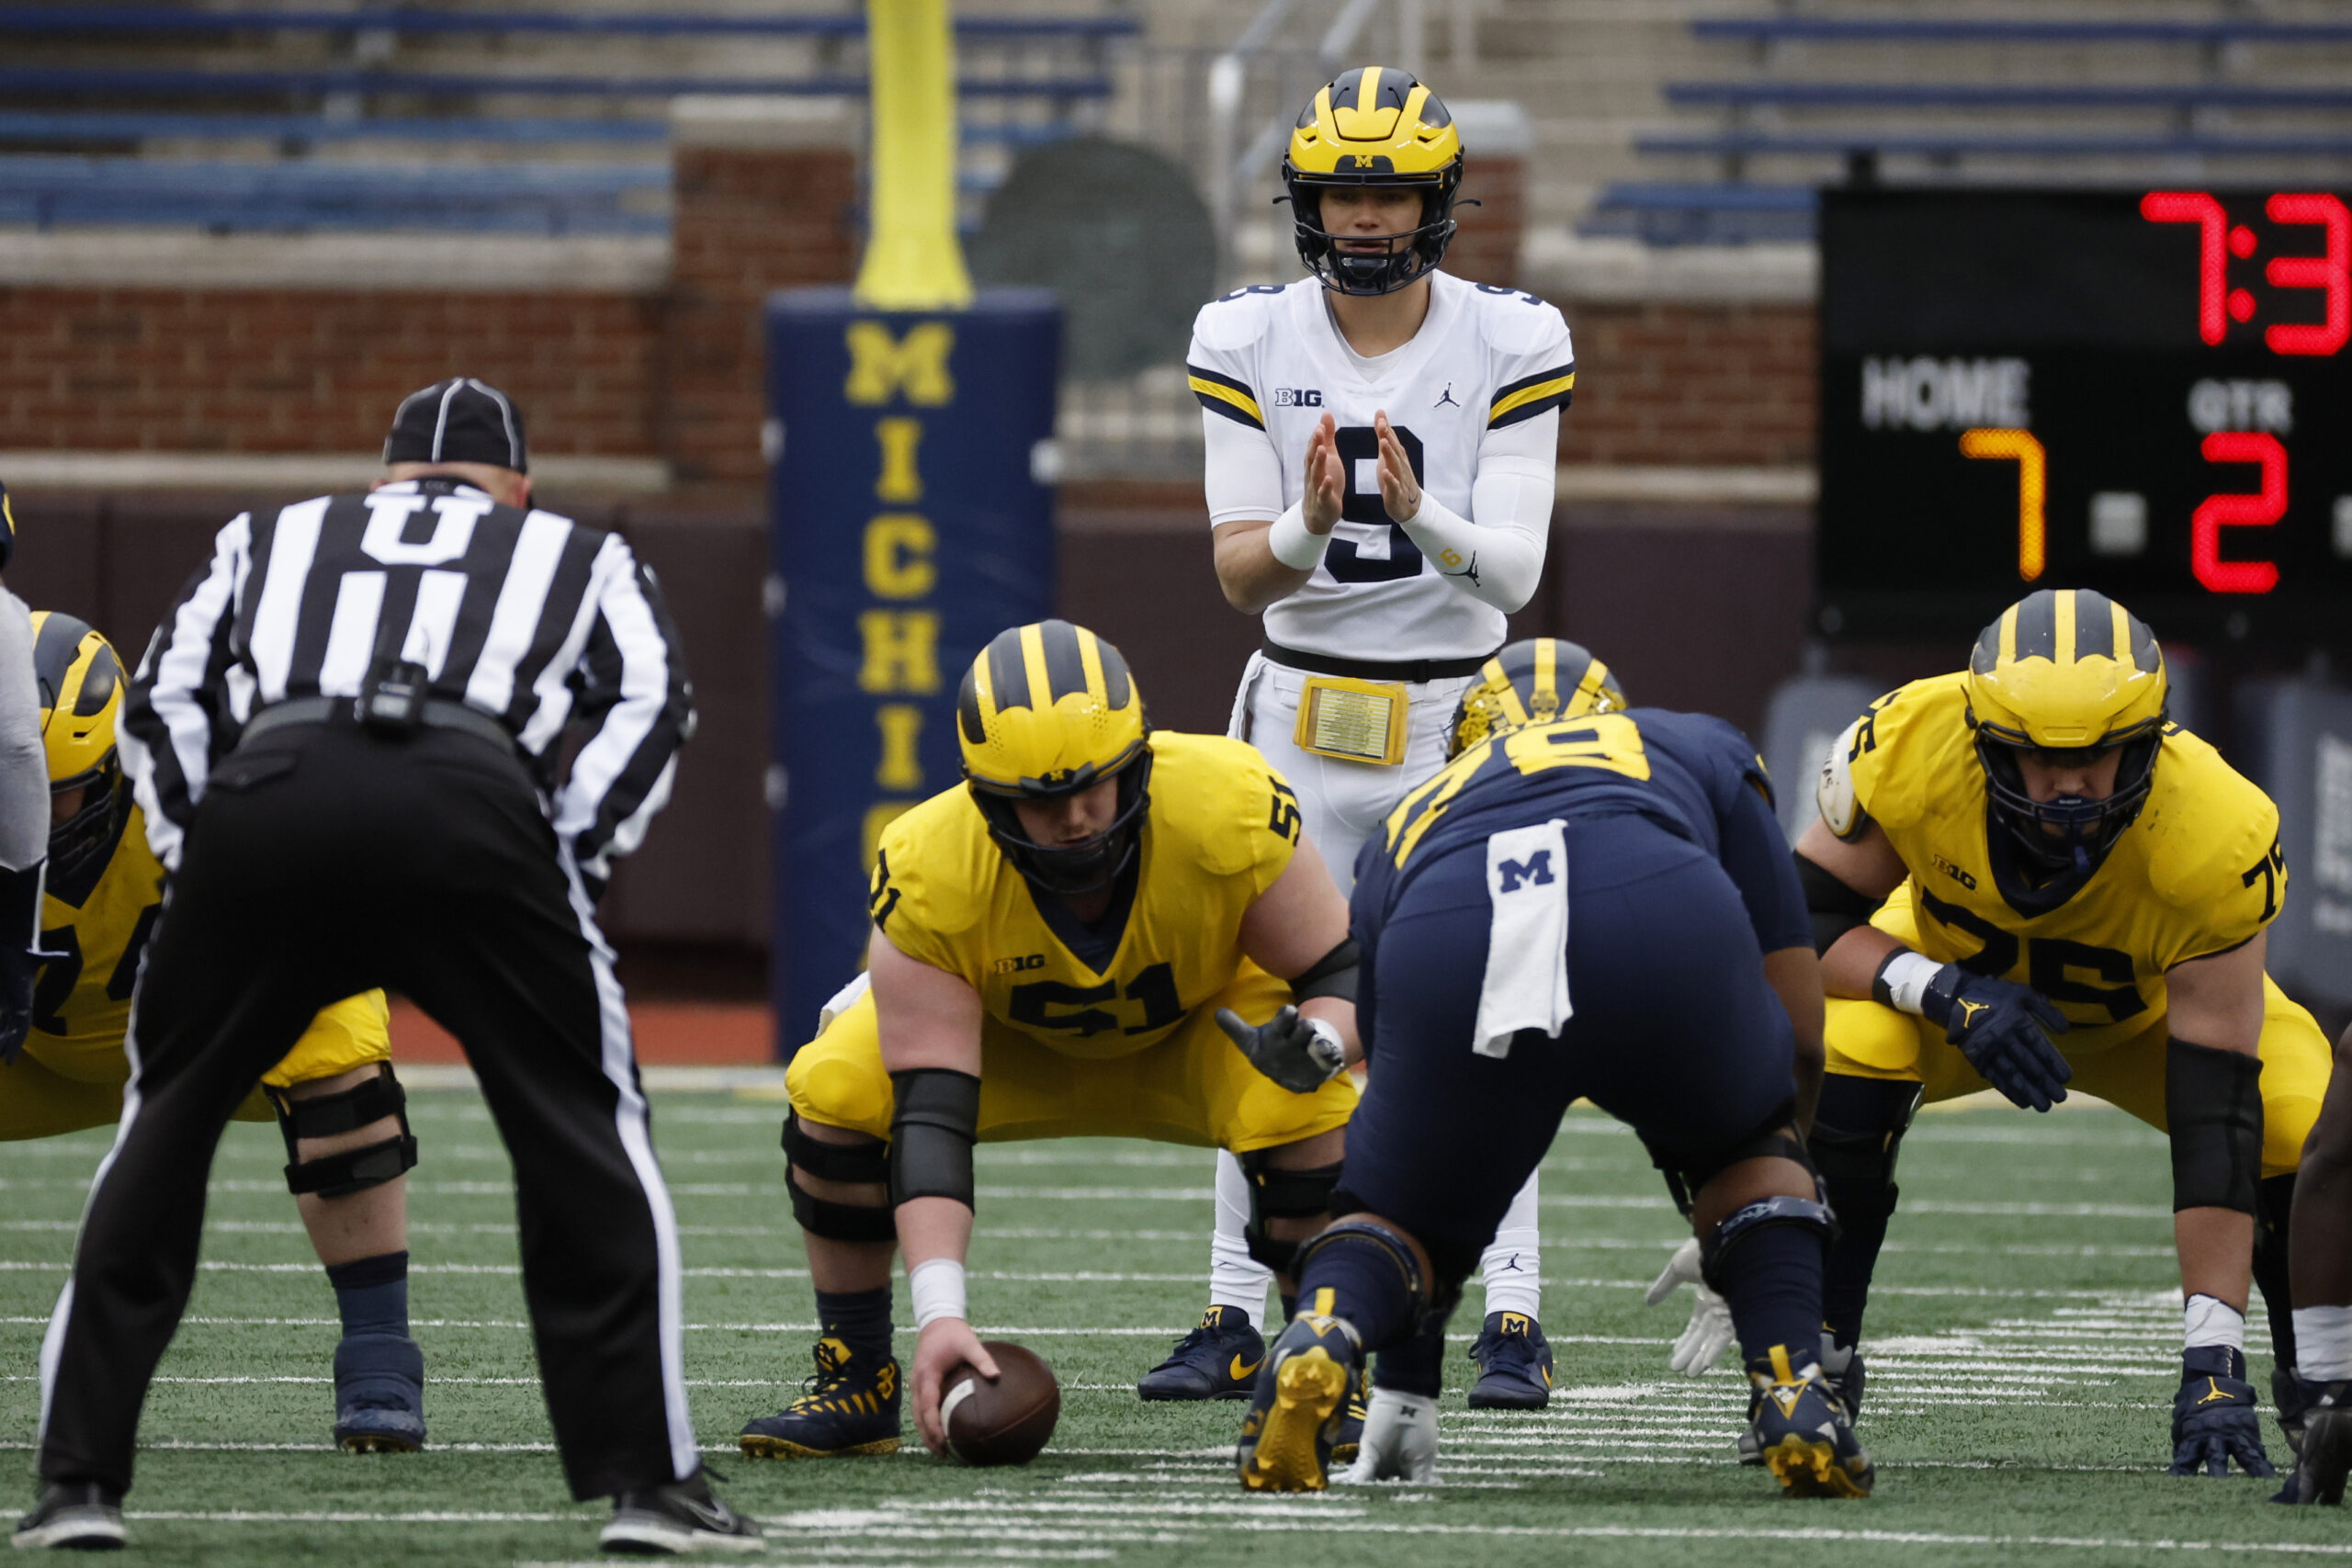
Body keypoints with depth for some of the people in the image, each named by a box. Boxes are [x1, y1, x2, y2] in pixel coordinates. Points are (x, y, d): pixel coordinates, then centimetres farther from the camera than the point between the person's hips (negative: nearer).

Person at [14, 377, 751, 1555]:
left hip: (268, 795, 1)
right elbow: (652, 701, 17)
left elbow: (161, 698, 24)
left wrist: (201, 853, 23)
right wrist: (567, 861, 13)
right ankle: (644, 1478, 7)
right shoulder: (578, 557, 34)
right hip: (477, 803, -1)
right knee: (584, 1133, 12)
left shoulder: (275, 541, 36)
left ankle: (79, 1477, 12)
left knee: (165, 1119, 16)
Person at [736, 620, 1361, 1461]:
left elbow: (1342, 971, -20)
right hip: (1019, 1048, 1)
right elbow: (929, 1109, -34)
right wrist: (940, 1312, -44)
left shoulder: (1228, 809, -35)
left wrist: (1319, 1042, -46)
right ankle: (856, 1384, -4)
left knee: (1306, 1109, -33)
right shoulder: (930, 873, -35)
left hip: (1200, 1033, -1)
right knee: (834, 1092, -24)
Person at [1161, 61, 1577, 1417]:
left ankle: (1516, 1320, -5)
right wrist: (1307, 527, -28)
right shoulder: (1251, 345, -3)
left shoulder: (1511, 347, -7)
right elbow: (1239, 573, -6)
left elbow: (1516, 571, -12)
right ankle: (1238, 1318, 6)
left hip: (1454, 717, -2)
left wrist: (1419, 514, -31)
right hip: (1301, 714, 2)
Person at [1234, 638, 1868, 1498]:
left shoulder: (1411, 820, 43)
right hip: (1659, 920, 0)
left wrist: (1405, 1393, 50)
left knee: (1401, 1208, 24)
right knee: (1746, 1144, 32)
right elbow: (1800, 1044, 38)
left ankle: (1318, 1341, -8)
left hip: (1452, 945, 0)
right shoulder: (1699, 749, 42)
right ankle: (1791, 1387, 11)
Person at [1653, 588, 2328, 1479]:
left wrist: (2211, 1361, -40)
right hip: (1951, 969, 0)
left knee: (2304, 1139, -26)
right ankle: (1817, 1363, -10)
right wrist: (1947, 994, -40)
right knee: (1838, 1082, -33)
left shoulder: (2213, 834, -38)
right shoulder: (1911, 746, -36)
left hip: (2146, 1006, 0)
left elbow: (2215, 1115, -37)